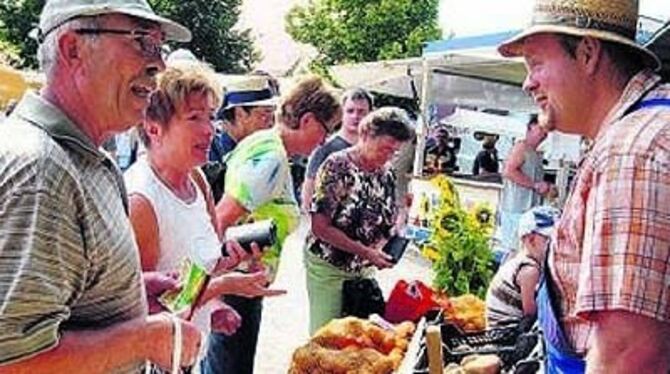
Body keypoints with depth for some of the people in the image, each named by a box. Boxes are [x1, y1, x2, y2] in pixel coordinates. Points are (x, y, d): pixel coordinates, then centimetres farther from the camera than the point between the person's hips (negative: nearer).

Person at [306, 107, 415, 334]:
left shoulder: (387, 174, 2)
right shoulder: (338, 165, -16)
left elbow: (388, 222, 13)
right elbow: (320, 227, -20)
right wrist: (366, 252, -22)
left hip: (363, 269, 6)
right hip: (328, 266, -5)